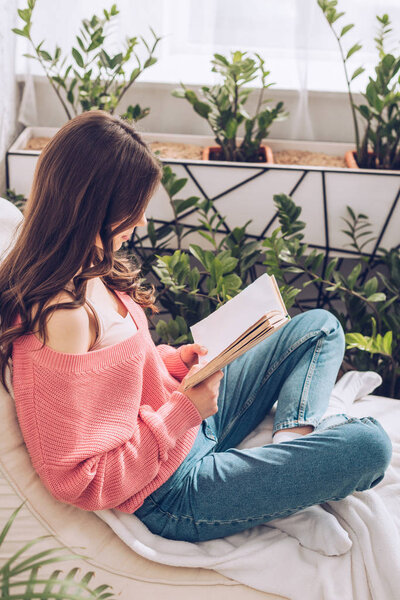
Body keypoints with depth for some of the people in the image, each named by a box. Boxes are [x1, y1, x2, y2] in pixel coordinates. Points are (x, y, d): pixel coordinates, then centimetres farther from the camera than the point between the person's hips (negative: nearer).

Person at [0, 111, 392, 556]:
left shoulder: (90, 273, -2)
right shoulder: (61, 318, -31)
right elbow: (77, 482, -26)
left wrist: (178, 360, -3)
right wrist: (183, 411, -22)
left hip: (191, 419, 10)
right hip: (172, 494, -10)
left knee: (320, 327, 13)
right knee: (368, 443, -19)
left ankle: (291, 445, -3)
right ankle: (288, 504, 7)